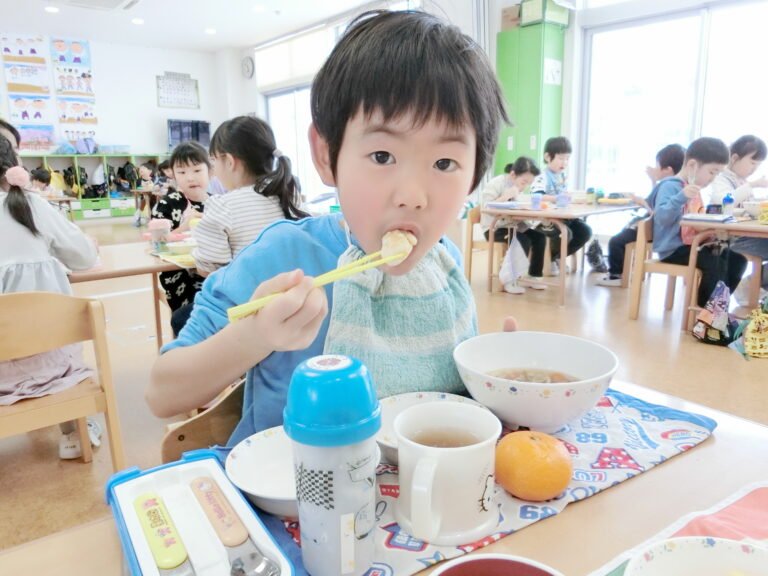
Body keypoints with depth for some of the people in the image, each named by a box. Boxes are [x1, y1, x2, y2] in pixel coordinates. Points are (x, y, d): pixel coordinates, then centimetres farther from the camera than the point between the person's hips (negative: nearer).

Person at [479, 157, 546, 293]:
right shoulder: (495, 184, -14)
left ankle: (533, 275, 5)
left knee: (539, 237, -10)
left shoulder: (519, 187, 11)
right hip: (494, 228, -8)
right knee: (523, 241, -28)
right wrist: (505, 196, -28)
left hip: (511, 225, 8)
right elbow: (486, 208, -22)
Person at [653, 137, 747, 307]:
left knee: (737, 259, 3)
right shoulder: (670, 186, -14)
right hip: (673, 249, -10)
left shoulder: (694, 189, 18)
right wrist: (681, 197, -41)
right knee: (715, 263, -28)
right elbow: (662, 217, -30)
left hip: (691, 244, 10)